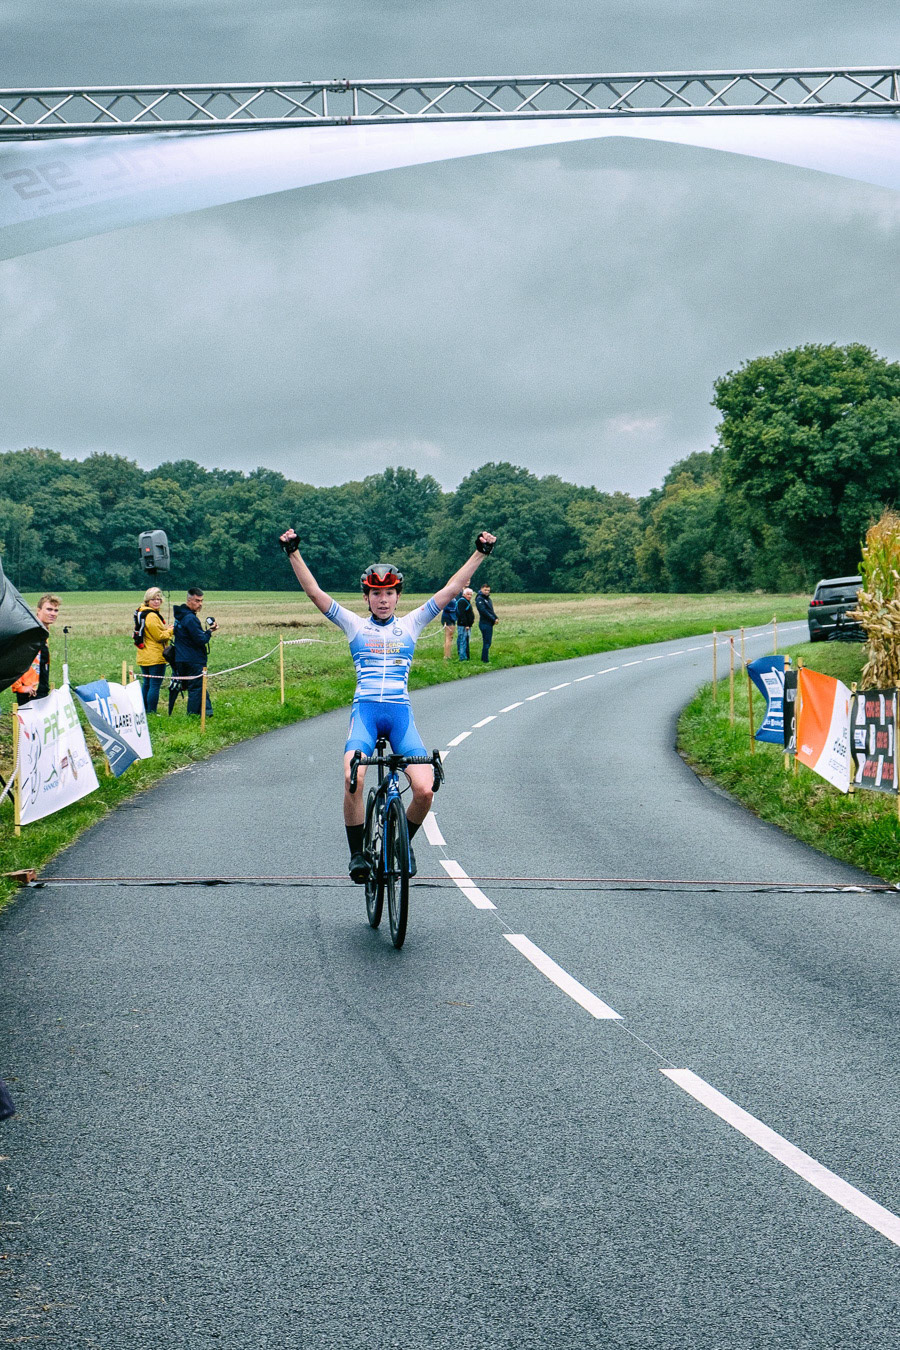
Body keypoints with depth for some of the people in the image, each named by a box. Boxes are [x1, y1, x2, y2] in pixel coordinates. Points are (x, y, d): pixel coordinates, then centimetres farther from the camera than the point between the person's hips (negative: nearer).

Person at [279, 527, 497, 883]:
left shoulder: (410, 625, 14)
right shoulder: (355, 625, 12)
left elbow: (452, 589, 11)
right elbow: (314, 592, 3)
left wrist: (480, 553, 5)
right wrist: (294, 553, -6)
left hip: (400, 713, 1)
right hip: (364, 710, -1)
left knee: (424, 789, -17)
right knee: (352, 780, -28)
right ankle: (358, 853, -9)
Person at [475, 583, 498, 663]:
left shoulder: (488, 599, 17)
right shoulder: (479, 599, -11)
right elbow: (484, 611, -18)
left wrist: (496, 618, 1)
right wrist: (493, 619, -17)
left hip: (489, 623, 9)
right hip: (484, 623, -9)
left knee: (487, 642, 12)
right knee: (487, 642, -9)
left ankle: (484, 658, 18)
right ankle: (485, 659, -6)